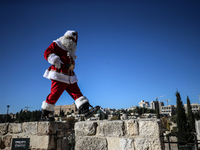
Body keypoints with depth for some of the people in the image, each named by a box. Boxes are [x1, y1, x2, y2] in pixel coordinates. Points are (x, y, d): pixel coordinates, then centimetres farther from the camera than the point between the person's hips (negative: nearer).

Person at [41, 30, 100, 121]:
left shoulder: (70, 51, 25)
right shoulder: (56, 45, 2)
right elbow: (47, 53, -11)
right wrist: (56, 61, -23)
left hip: (69, 77, 8)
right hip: (59, 76, -8)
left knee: (77, 93, -4)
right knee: (54, 95, -6)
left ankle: (85, 111, -9)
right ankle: (44, 116, 8)